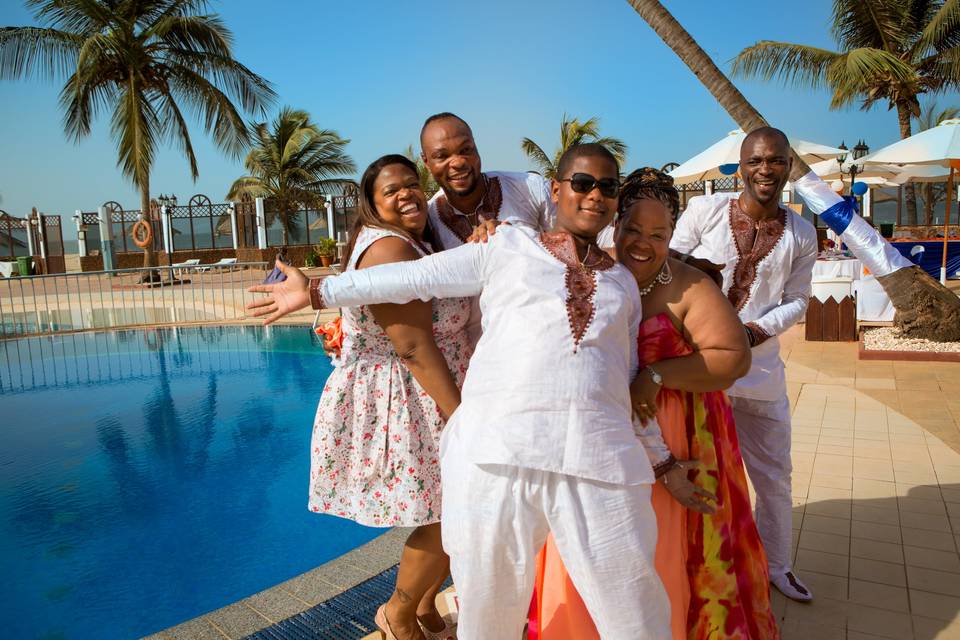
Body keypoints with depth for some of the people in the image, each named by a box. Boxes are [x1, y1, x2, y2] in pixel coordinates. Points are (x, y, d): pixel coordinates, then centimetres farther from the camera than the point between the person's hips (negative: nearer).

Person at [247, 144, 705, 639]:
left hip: (599, 457, 3)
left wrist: (662, 460, 24)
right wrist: (318, 291, 12)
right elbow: (415, 277, 11)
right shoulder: (508, 249, 12)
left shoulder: (623, 282, 22)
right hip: (497, 449, -2)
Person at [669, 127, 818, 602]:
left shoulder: (801, 235, 2)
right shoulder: (704, 211, -7)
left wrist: (755, 330, -10)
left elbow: (796, 300, 8)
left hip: (759, 368, 3)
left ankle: (776, 565, 40)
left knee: (774, 476, 17)